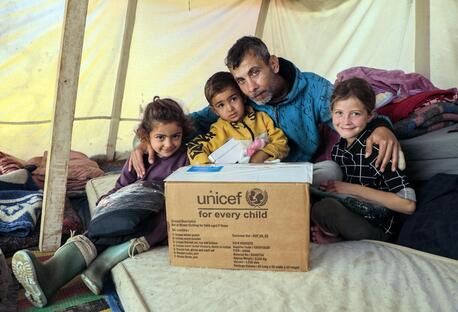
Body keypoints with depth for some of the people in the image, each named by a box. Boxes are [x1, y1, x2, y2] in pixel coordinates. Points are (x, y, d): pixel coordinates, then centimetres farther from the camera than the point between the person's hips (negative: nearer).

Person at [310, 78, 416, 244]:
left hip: (375, 228, -6)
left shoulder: (377, 148, -17)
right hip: (347, 217, 7)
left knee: (325, 207, -31)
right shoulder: (338, 148, 3)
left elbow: (408, 205, -21)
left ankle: (334, 240, -5)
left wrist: (354, 189, -21)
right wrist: (327, 186, -5)